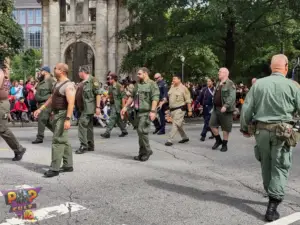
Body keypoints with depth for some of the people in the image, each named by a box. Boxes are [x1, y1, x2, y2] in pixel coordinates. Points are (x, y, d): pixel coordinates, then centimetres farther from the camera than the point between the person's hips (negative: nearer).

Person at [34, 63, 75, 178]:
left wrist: (68, 119, -31)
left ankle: (55, 168, -5)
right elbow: (51, 99, 24)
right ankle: (68, 165, 21)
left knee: (57, 141, -10)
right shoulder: (57, 84, 15)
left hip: (63, 115, -10)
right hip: (56, 114, 10)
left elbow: (71, 103, -24)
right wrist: (40, 109, 22)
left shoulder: (68, 85, -16)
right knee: (63, 141, 13)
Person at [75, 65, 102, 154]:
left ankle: (84, 145, -11)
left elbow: (98, 94, -16)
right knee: (88, 126, 12)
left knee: (82, 123, -14)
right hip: (82, 107, 9)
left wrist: (98, 107, -20)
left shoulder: (92, 80, -11)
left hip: (88, 107, -9)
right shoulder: (82, 82, 17)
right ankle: (90, 145, 19)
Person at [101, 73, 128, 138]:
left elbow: (123, 96, -13)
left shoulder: (119, 86, -13)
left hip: (117, 105, -8)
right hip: (112, 104, 9)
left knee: (112, 118, -10)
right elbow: (109, 95, 22)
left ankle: (107, 133, -10)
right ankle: (124, 131, 26)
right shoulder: (110, 87, 12)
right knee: (118, 119, 14)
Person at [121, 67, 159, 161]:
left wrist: (153, 111, -25)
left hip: (146, 112, -8)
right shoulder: (137, 85, 18)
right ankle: (142, 153, 17)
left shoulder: (152, 84, -6)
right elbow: (132, 97, 23)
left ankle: (147, 151, 2)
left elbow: (155, 98, -16)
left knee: (142, 131, -14)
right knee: (140, 132, 9)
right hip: (138, 112, 8)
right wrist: (125, 107, 16)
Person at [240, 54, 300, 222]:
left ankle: (273, 196, 36)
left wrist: (245, 127, 12)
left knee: (266, 165, 19)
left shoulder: (258, 84, 1)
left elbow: (247, 108, 1)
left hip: (261, 130, 3)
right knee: (280, 168, 4)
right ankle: (272, 206, -3)